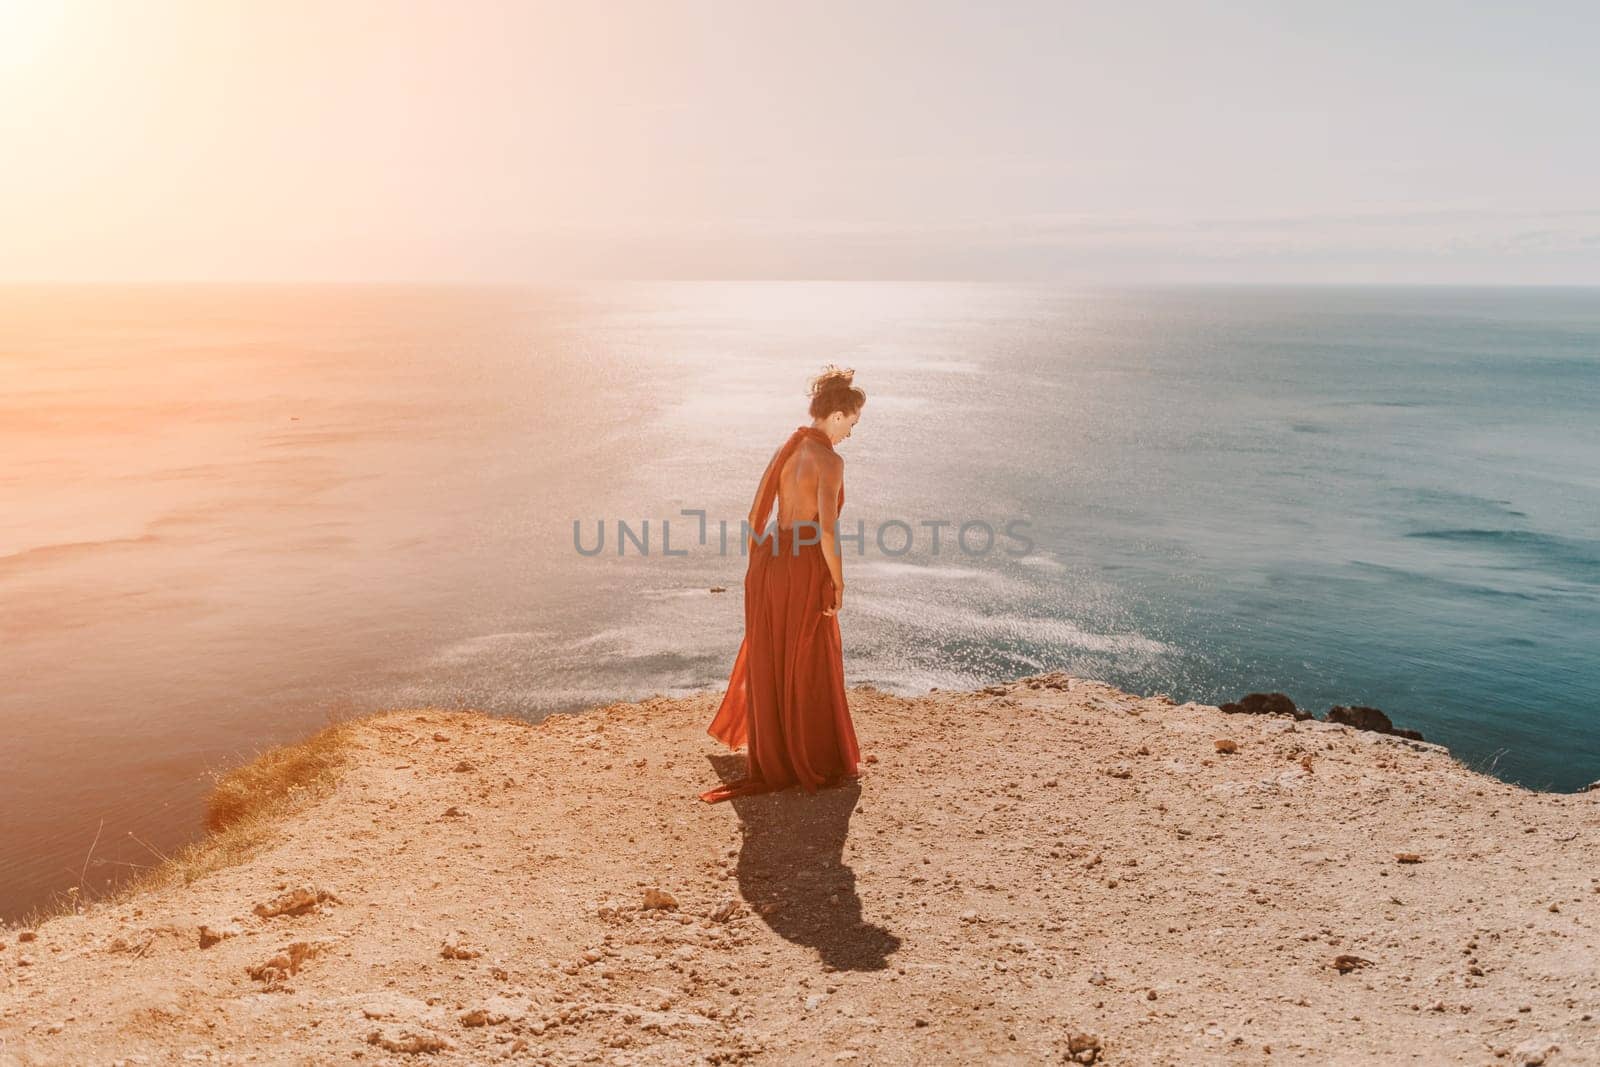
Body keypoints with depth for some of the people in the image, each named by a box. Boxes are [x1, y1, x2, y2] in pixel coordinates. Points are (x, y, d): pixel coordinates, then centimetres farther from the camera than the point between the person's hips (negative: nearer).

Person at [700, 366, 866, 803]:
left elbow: (756, 516, 11)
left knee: (767, 664, 19)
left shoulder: (785, 449, 8)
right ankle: (818, 765, 22)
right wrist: (838, 583, -12)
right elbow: (827, 529, -23)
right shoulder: (830, 461, -15)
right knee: (810, 671, 8)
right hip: (804, 570, -7)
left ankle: (769, 762, 36)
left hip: (768, 563, 8)